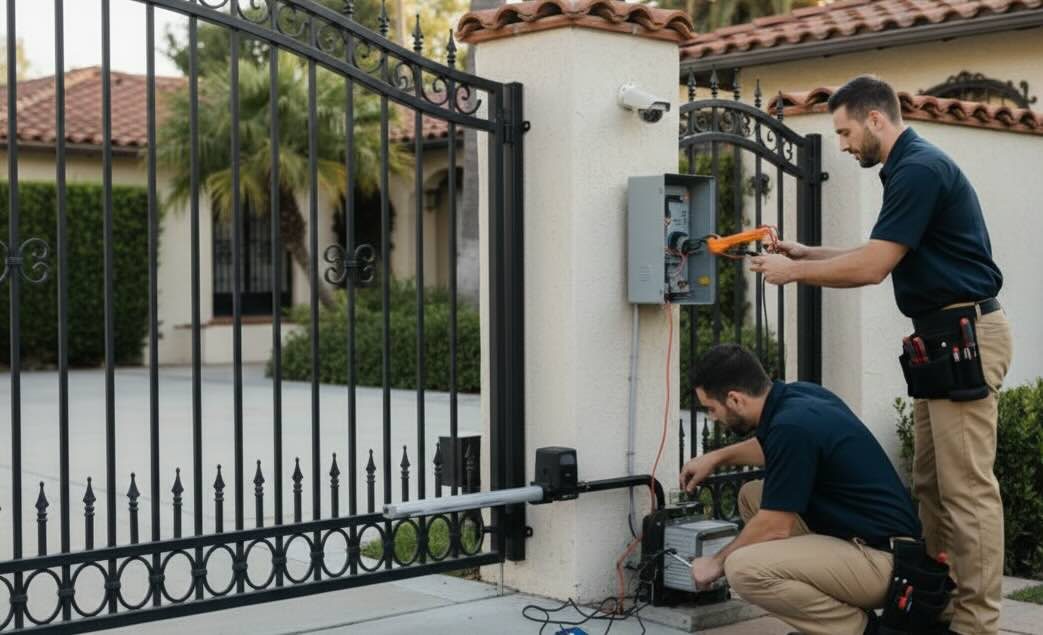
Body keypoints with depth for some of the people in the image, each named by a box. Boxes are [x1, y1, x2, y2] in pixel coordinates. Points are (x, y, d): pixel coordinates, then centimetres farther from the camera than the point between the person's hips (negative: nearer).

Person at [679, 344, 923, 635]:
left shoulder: (792, 423, -22)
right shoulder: (797, 394, 5)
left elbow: (775, 528, -16)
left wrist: (717, 562, -1)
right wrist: (717, 456, 29)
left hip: (882, 557, -10)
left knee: (743, 568, -24)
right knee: (752, 497, 16)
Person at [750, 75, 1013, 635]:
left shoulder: (920, 168, -15)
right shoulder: (911, 168, 17)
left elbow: (871, 268, -19)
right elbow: (879, 260, 25)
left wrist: (794, 271, -7)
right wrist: (806, 253, 17)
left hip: (963, 338, -11)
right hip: (944, 340, 11)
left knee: (967, 489, -8)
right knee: (931, 485, 12)